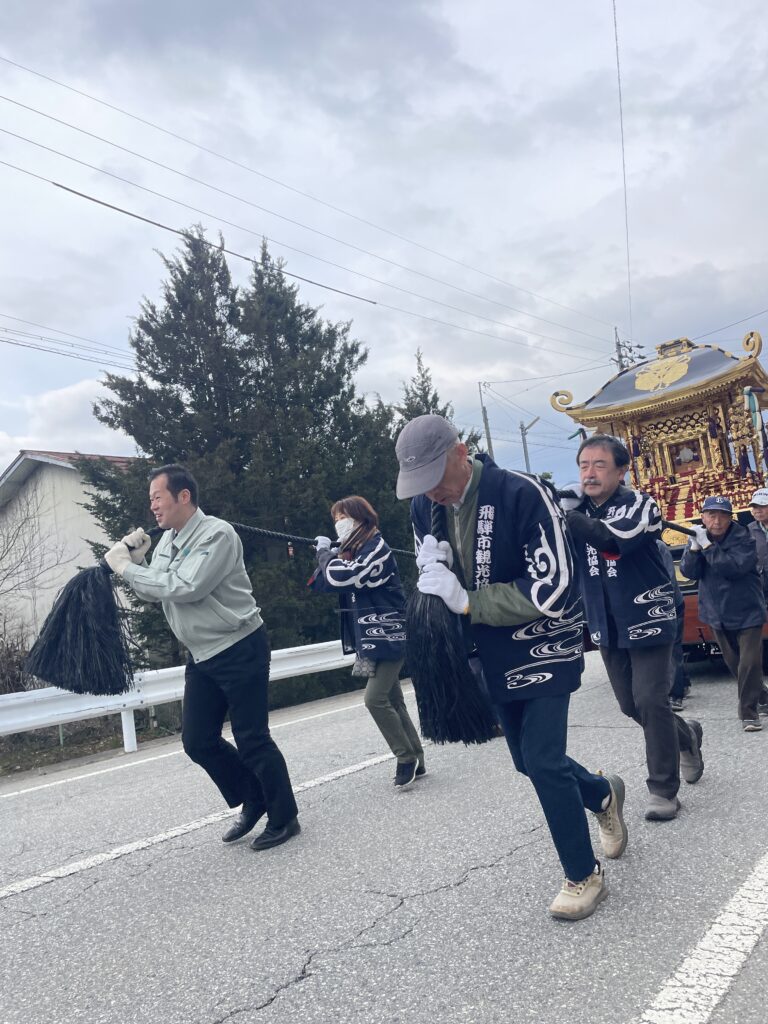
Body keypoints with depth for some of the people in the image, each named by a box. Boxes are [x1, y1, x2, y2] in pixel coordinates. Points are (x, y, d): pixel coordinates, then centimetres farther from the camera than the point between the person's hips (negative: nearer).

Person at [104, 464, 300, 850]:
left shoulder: (216, 534, -18)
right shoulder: (167, 540, 8)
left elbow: (185, 588, -27)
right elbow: (151, 590, 12)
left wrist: (125, 567, -18)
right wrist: (134, 559, -6)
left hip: (240, 650, -8)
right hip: (202, 655, 8)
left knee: (251, 738, -2)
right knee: (198, 741, 10)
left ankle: (284, 818, 16)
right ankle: (253, 800, 29)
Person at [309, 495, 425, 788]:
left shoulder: (376, 547, -12)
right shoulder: (351, 551, 15)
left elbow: (344, 578, -24)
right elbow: (323, 584, 14)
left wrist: (325, 554, -8)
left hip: (388, 636, -9)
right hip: (371, 639, 9)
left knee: (376, 699, -13)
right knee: (393, 702, 11)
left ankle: (407, 759, 0)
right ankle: (415, 761, 18)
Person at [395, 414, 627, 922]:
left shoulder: (523, 494, -24)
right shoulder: (424, 508, -4)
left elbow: (553, 589, -26)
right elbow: (435, 577, 12)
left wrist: (467, 602, -25)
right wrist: (436, 580, -14)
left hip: (545, 649, -6)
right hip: (495, 657, 7)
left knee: (543, 761, -10)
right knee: (530, 760, 16)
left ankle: (584, 875, 14)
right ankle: (603, 794, 46)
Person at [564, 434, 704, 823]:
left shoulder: (638, 504, -13)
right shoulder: (576, 510, 2)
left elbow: (614, 536, -33)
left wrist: (566, 515, -41)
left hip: (647, 618, -5)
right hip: (607, 626, 5)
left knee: (650, 701, -8)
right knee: (631, 704, 14)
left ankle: (663, 789, 6)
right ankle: (686, 737, 41)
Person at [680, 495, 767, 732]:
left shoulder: (743, 538, -15)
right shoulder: (698, 538, -1)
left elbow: (735, 567, -30)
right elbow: (688, 571, -8)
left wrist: (708, 546, -30)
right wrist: (695, 548, -24)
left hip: (747, 612, -5)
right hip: (718, 614, 5)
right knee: (734, 663, 15)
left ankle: (748, 712, 0)